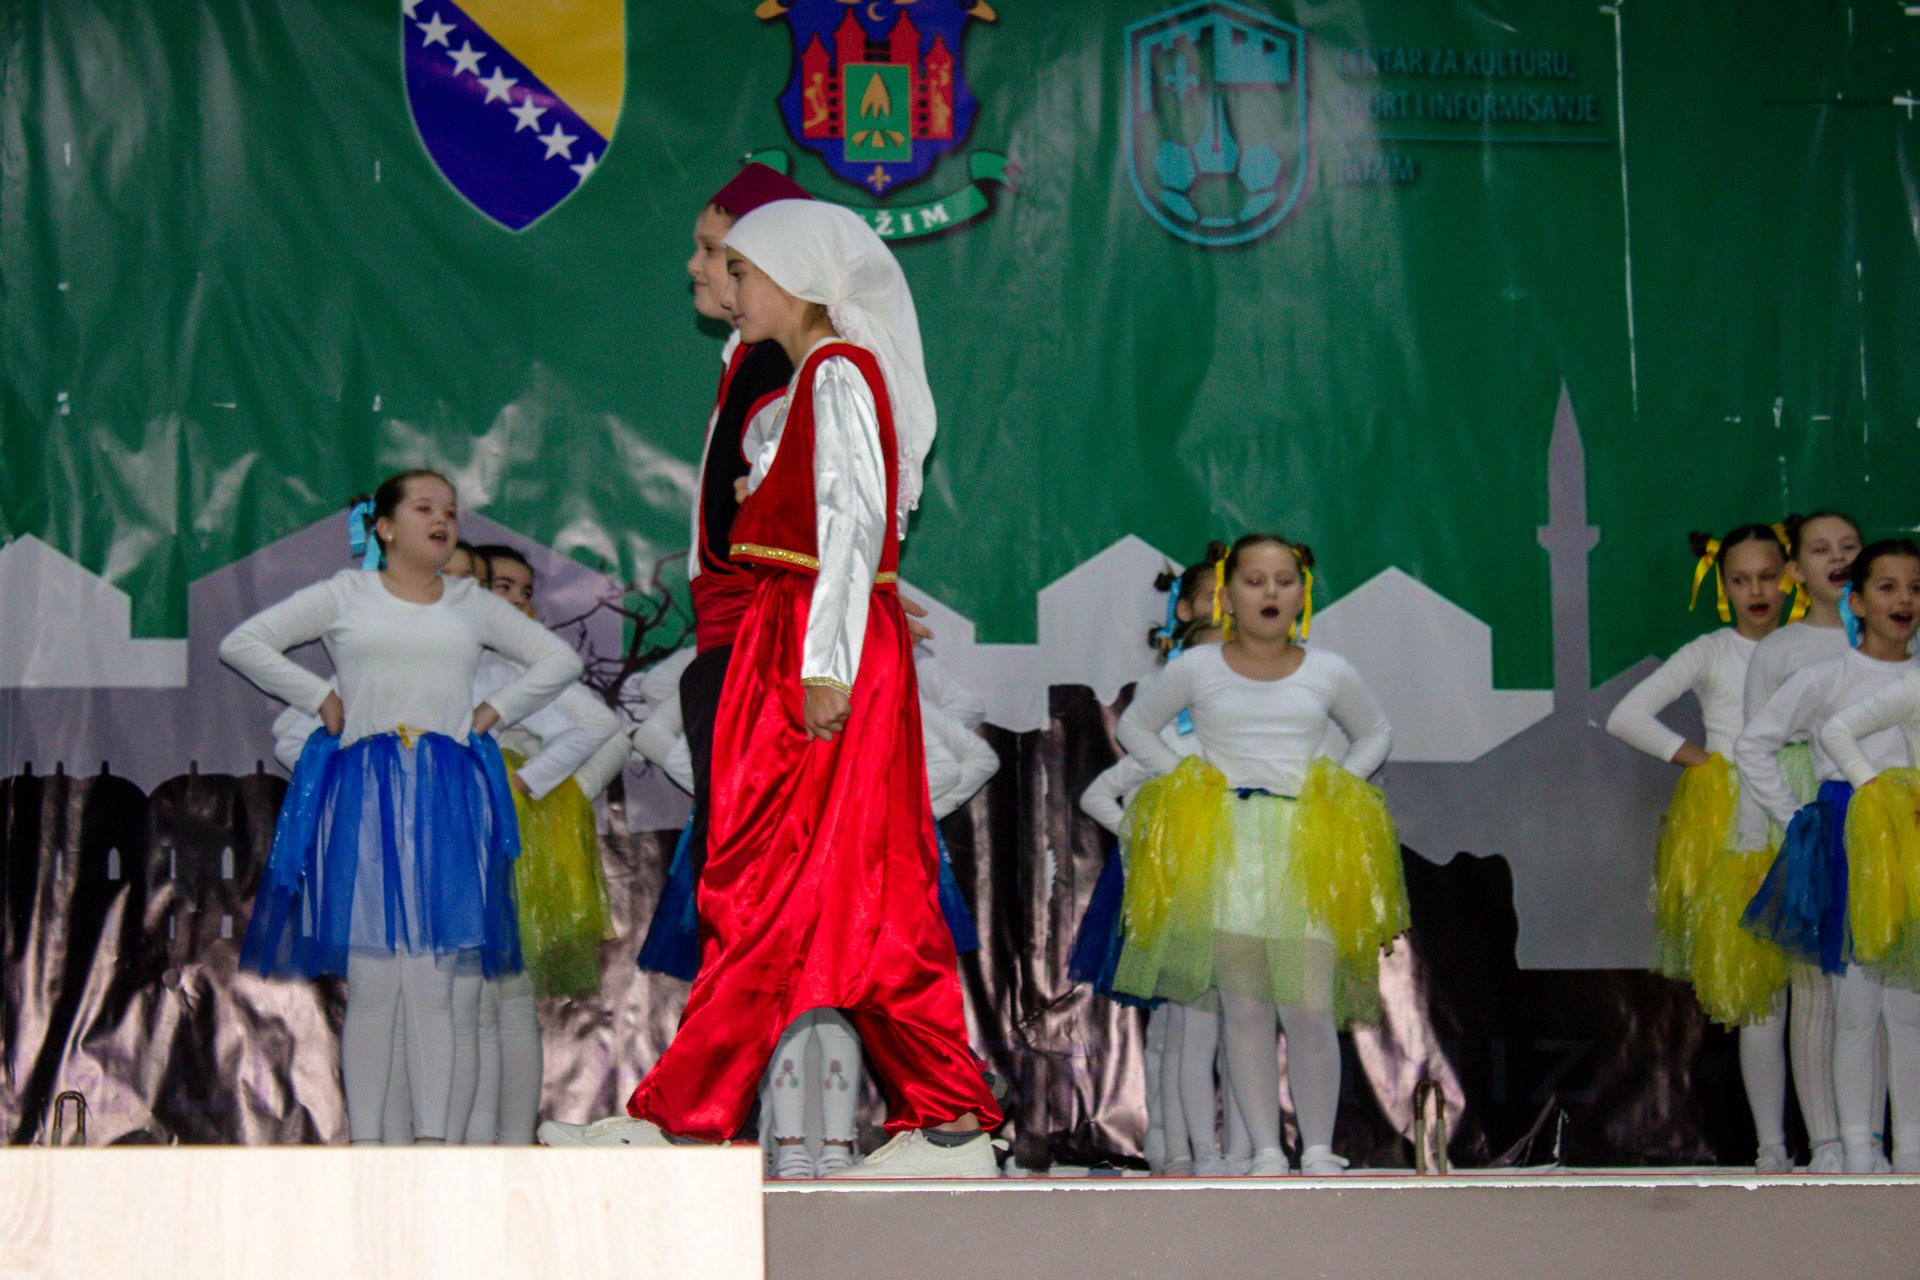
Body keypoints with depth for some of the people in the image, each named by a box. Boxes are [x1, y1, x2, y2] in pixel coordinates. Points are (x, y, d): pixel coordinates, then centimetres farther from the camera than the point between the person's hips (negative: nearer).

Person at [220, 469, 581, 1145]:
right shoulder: (344, 595, 10)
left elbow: (561, 660, 22)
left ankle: (431, 1142, 4)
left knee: (432, 986, 1)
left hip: (445, 802, 2)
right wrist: (321, 699, 3)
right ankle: (364, 1146, 1)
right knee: (371, 985, -4)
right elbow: (241, 643, 9)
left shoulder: (473, 605, 16)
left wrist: (492, 712, 11)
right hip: (363, 795, -2)